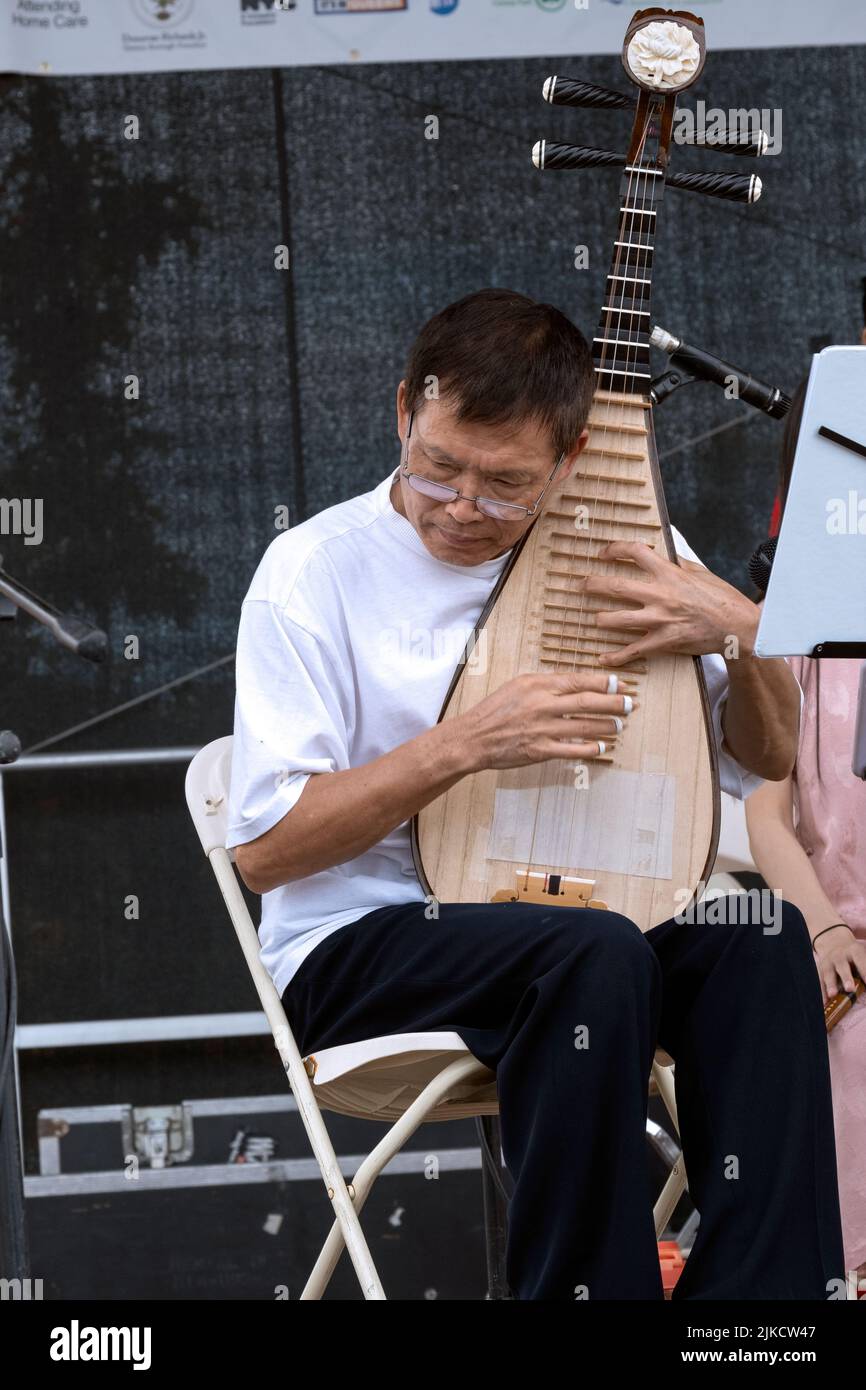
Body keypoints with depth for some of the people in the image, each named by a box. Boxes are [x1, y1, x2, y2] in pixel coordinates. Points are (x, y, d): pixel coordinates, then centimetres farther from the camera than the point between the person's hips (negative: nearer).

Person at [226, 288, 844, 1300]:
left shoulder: (611, 550, 8)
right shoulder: (319, 568, -5)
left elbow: (769, 760, 13)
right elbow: (263, 847, -11)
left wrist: (742, 634, -9)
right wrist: (466, 744, -21)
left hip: (568, 906, 5)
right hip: (358, 949, -4)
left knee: (761, 938, -26)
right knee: (596, 956, -34)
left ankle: (759, 1289, -27)